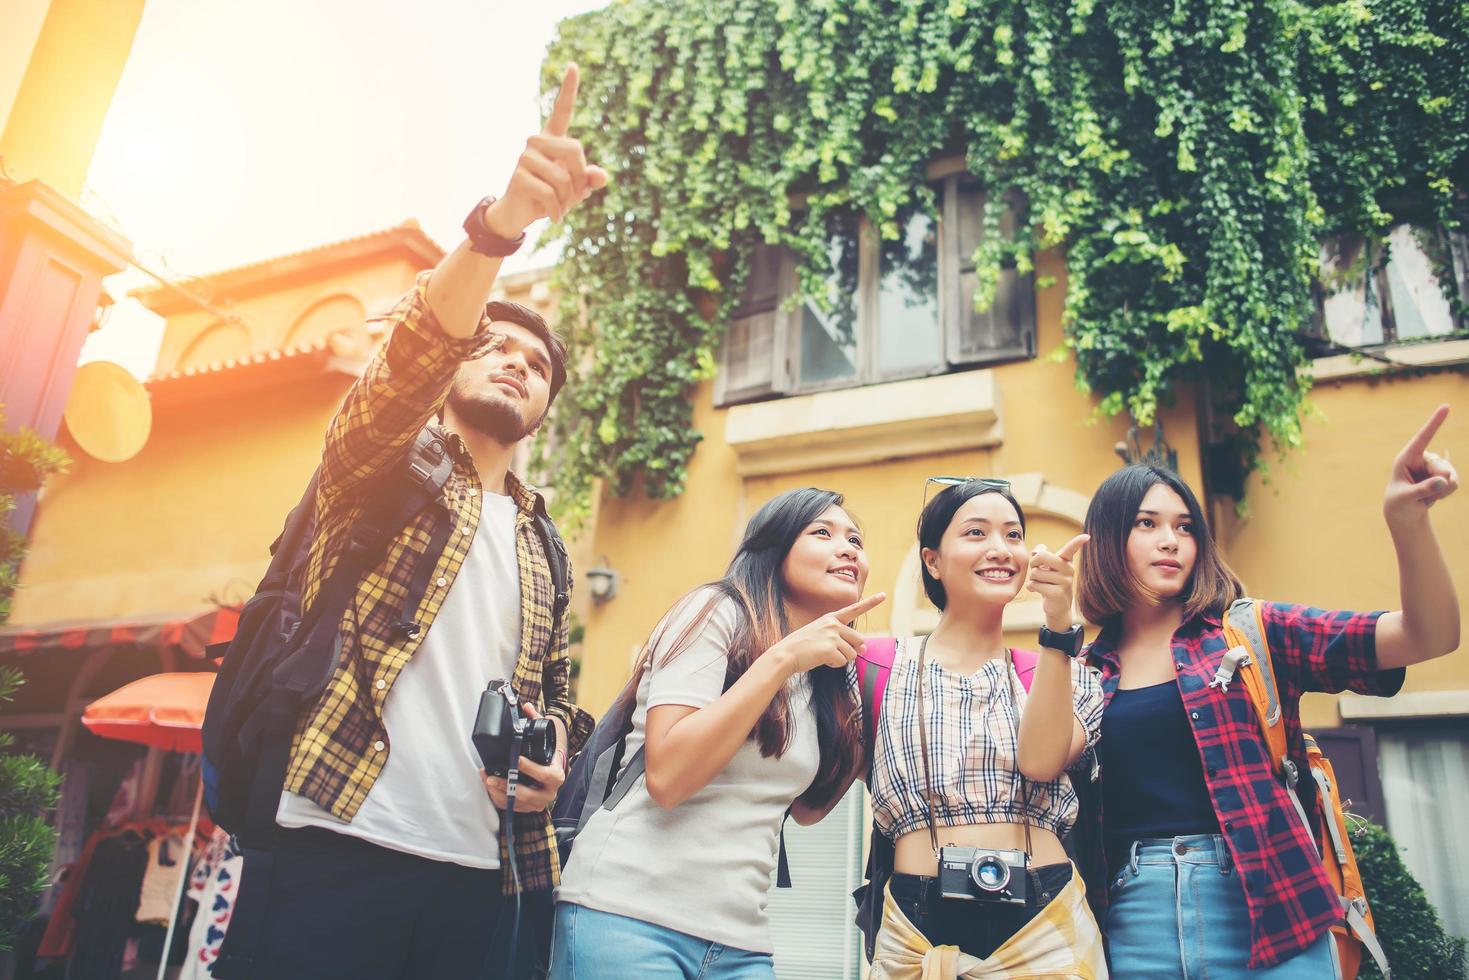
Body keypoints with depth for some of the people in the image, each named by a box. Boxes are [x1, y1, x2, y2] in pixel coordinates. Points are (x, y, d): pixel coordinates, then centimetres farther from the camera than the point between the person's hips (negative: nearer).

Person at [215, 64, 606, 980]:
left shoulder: (540, 543, 20)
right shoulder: (389, 464, 7)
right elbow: (410, 354, -14)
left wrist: (553, 747, -2)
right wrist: (502, 221, -31)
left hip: (476, 875, 5)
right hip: (335, 848, -4)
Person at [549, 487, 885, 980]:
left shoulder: (825, 683, 12)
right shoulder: (717, 612, -8)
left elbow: (806, 807, 16)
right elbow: (666, 777, -18)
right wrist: (783, 658, -19)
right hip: (630, 910, -6)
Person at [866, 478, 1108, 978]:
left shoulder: (1064, 673, 6)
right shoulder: (882, 667, 3)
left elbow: (1040, 760, -14)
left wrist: (1059, 626, -21)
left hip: (1043, 923, 1)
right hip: (915, 925, -1)